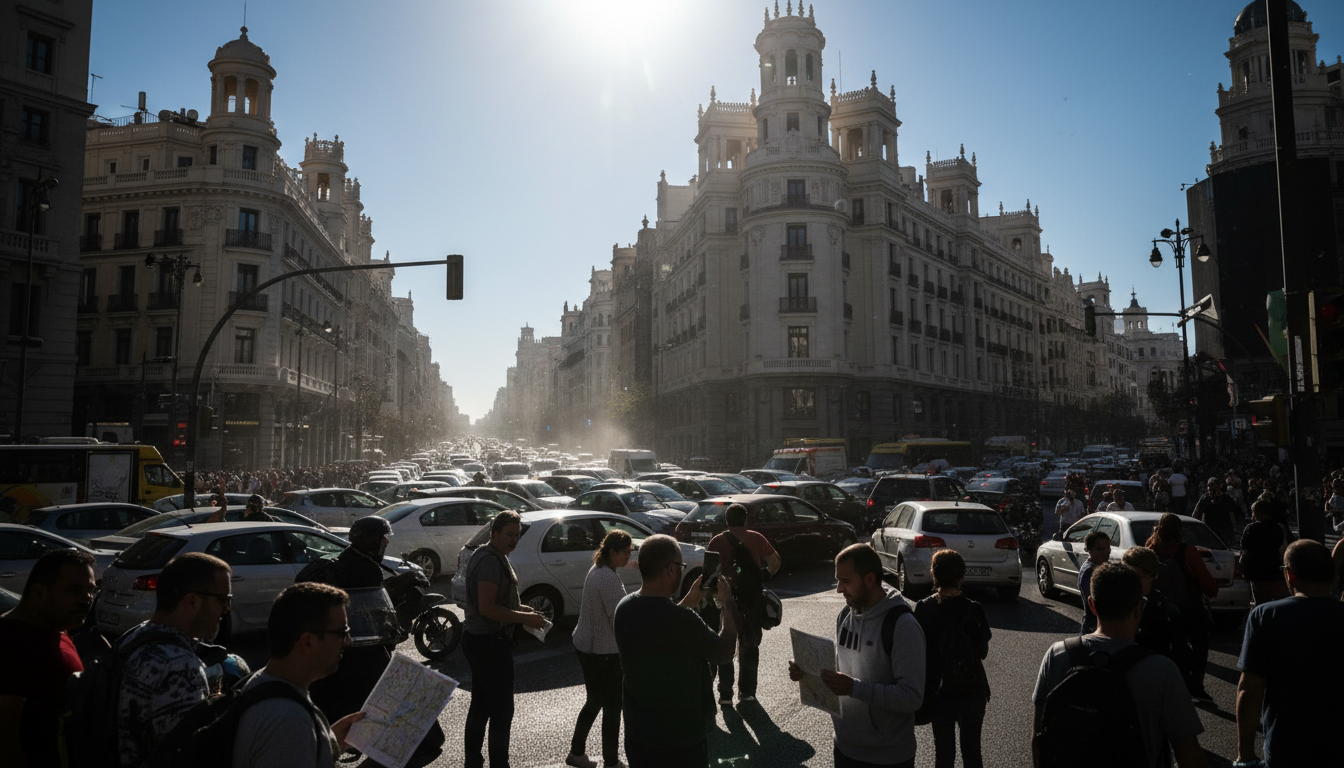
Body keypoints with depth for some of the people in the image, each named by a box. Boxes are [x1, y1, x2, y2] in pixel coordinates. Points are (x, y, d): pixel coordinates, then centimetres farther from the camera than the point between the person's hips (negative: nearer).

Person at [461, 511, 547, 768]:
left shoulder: (483, 555, 12)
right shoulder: (491, 560, -21)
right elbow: (487, 608, -25)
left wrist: (518, 607, 11)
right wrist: (523, 618, -19)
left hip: (476, 638, 11)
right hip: (490, 643, -11)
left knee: (480, 705, 19)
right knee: (502, 709, -3)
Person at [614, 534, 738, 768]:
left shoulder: (624, 608, -6)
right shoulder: (681, 620, -29)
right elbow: (723, 652, -13)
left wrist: (690, 600, 12)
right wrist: (727, 603, -1)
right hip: (678, 741, -7)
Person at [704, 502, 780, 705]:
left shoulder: (717, 541, -2)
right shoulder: (756, 538, 1)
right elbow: (774, 561, -3)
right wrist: (769, 571, 16)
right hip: (752, 598, 1)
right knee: (750, 646, 15)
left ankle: (725, 694, 9)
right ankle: (747, 691, 17)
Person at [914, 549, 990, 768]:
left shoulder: (922, 609, -10)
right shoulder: (972, 609, -15)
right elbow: (982, 651, -7)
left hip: (938, 690, 1)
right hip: (971, 690, -1)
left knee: (943, 750, 14)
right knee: (971, 749, 15)